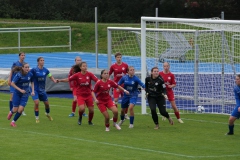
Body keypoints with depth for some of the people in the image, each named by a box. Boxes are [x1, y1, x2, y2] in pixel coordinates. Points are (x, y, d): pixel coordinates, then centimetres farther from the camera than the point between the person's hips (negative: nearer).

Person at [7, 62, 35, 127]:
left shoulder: (30, 74, -9)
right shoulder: (19, 75, -21)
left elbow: (32, 82, 10)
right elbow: (12, 84, -18)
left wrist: (33, 91, 0)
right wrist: (20, 90, -25)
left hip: (25, 94, 2)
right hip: (17, 93, -2)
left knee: (20, 109, -10)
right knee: (15, 110, 2)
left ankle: (13, 121, 13)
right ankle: (11, 112, 41)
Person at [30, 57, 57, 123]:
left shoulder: (45, 70, -1)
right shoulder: (34, 70, -14)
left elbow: (51, 76, 9)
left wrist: (54, 80, -11)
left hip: (42, 90, 4)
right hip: (35, 89, -4)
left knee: (46, 103, 12)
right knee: (36, 103, -19)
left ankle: (47, 114, 43)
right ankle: (37, 118, -2)